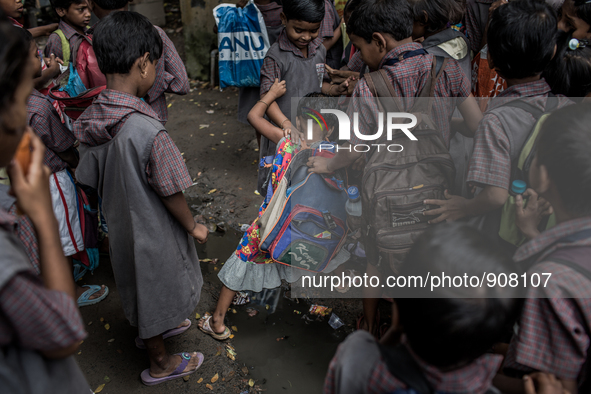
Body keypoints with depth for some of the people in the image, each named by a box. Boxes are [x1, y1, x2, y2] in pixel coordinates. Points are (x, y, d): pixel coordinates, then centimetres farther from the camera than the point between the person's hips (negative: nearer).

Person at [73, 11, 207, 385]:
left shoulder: (88, 121, -11)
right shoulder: (148, 131, -33)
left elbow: (91, 179, 0)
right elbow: (170, 193, -23)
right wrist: (194, 227, -7)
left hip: (120, 224, 7)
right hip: (153, 231, -6)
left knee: (141, 285, 29)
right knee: (154, 288, 16)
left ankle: (159, 326, 56)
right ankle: (160, 363, 39)